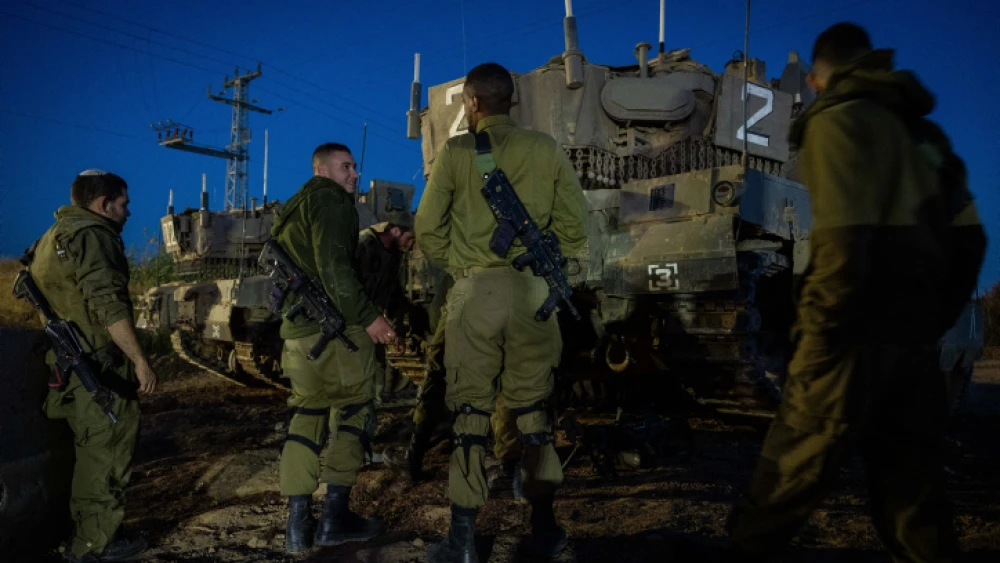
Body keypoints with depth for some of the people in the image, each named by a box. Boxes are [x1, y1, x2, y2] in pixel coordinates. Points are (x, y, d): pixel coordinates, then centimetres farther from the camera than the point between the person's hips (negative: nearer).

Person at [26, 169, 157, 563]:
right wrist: (140, 360, -22)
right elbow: (108, 305, -23)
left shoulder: (57, 234, 18)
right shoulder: (91, 235, -14)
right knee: (108, 451, 0)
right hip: (100, 365, -10)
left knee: (92, 451, 19)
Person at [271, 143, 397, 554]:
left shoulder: (291, 211, 25)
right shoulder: (331, 198, -4)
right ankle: (335, 516, 3)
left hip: (298, 329, 8)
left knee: (307, 414, 11)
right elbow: (333, 266, -17)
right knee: (352, 411, 2)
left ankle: (298, 523, 10)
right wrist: (368, 316, -19)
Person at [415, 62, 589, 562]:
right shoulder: (547, 150, 7)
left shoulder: (455, 152, 2)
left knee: (469, 407, 5)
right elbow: (574, 225, 4)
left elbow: (428, 229, 1)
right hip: (533, 289, 2)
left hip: (475, 289, -2)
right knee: (533, 405, 12)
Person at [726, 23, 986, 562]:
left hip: (859, 337, -7)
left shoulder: (839, 119, -5)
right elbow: (968, 238, 15)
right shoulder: (923, 132, 18)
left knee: (788, 477, 2)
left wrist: (818, 334, -11)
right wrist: (931, 318, 17)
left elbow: (843, 241, -18)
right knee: (912, 493, 13)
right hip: (916, 341, 7)